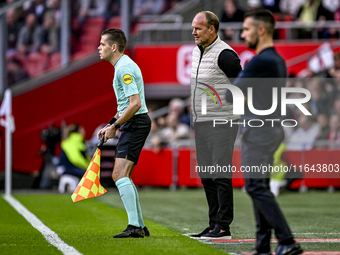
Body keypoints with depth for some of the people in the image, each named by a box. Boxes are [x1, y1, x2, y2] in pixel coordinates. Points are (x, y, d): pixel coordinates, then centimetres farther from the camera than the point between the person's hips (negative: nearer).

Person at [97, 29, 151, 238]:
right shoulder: (123, 66, 17)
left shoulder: (124, 69, -17)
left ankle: (134, 227, -22)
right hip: (132, 124, 11)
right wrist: (111, 125, 18)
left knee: (120, 175, -18)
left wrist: (115, 126, -17)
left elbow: (135, 103, -24)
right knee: (122, 176, 14)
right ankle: (140, 226, 17)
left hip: (136, 124, -11)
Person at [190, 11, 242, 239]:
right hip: (200, 123, 9)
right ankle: (214, 224, 16)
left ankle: (223, 227, -6)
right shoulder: (197, 51, 14)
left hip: (221, 122, -9)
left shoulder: (225, 55, -14)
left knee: (221, 175, -8)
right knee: (206, 176, 10)